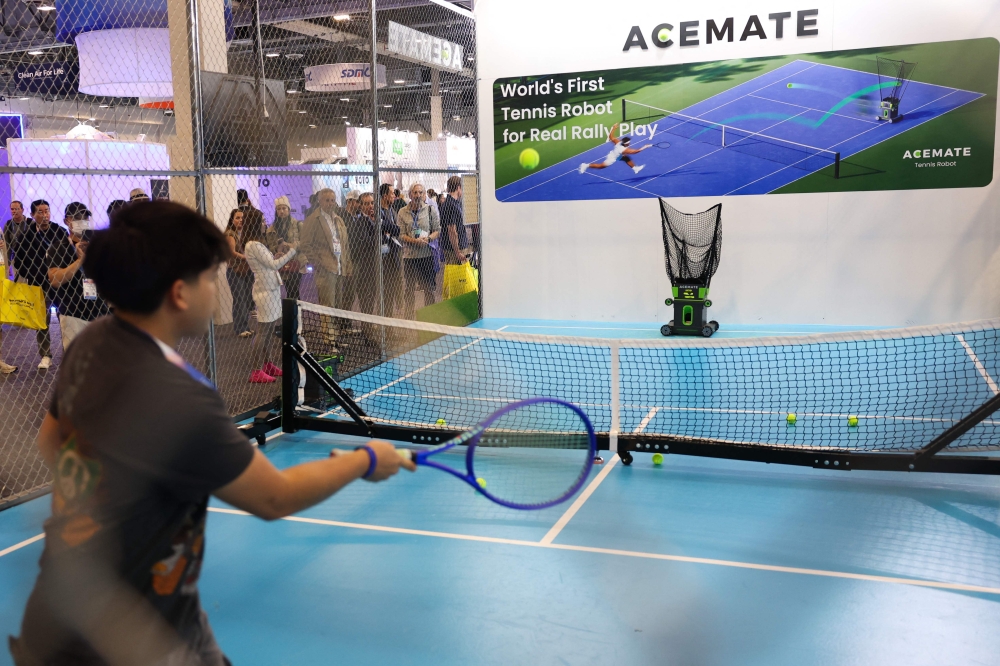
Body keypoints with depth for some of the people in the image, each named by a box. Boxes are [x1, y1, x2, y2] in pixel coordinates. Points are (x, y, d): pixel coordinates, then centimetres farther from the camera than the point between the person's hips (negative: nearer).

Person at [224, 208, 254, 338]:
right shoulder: (230, 234, -4)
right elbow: (233, 253, -14)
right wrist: (247, 257, -24)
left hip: (247, 270, 5)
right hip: (235, 271, -5)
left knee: (248, 299, 3)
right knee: (239, 300, -5)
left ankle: (246, 327, 12)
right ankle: (239, 329, 2)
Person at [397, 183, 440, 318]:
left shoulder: (430, 210, 5)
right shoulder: (402, 212, 3)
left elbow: (437, 230, 5)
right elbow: (401, 234, -2)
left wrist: (428, 238, -15)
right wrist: (415, 241, -19)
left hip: (427, 255, 0)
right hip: (409, 255, 0)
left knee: (429, 289, 5)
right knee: (410, 289, 6)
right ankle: (409, 318, 13)